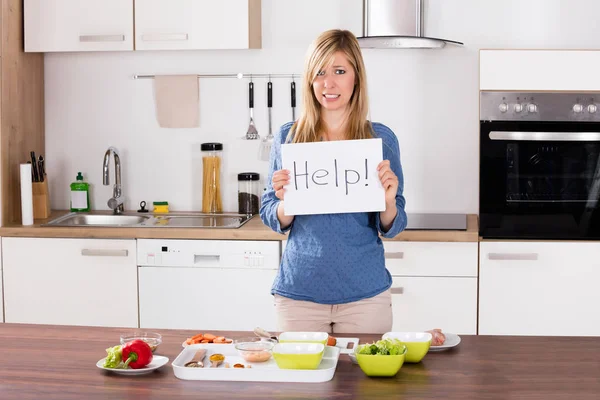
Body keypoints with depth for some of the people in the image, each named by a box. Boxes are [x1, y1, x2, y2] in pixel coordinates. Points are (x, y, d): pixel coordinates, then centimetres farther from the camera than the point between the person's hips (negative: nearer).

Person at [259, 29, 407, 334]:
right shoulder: (287, 137, 0)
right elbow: (273, 221, 5)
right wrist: (286, 202, -15)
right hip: (299, 291, 0)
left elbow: (392, 228, 3)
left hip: (365, 294, 0)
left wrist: (389, 202, -18)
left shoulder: (381, 138, -2)